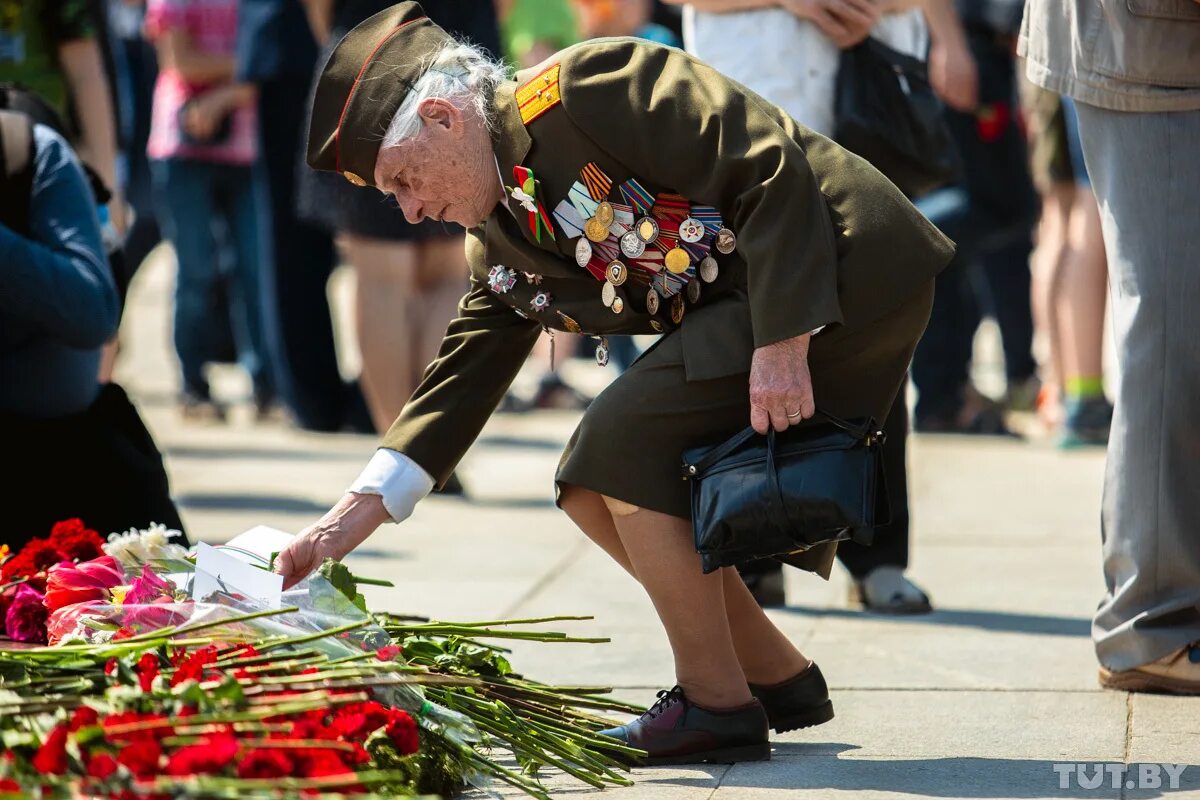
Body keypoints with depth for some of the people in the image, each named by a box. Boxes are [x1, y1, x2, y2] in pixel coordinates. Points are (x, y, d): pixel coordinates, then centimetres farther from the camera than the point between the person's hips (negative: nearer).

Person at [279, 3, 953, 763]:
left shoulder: (589, 89, -17)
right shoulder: (500, 238, 12)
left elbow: (769, 167, -22)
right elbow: (463, 377, 15)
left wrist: (781, 347, -26)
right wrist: (356, 515, 8)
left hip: (846, 266, -10)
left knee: (623, 443, -16)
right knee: (594, 483, 6)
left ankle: (717, 707, -7)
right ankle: (778, 678, 17)